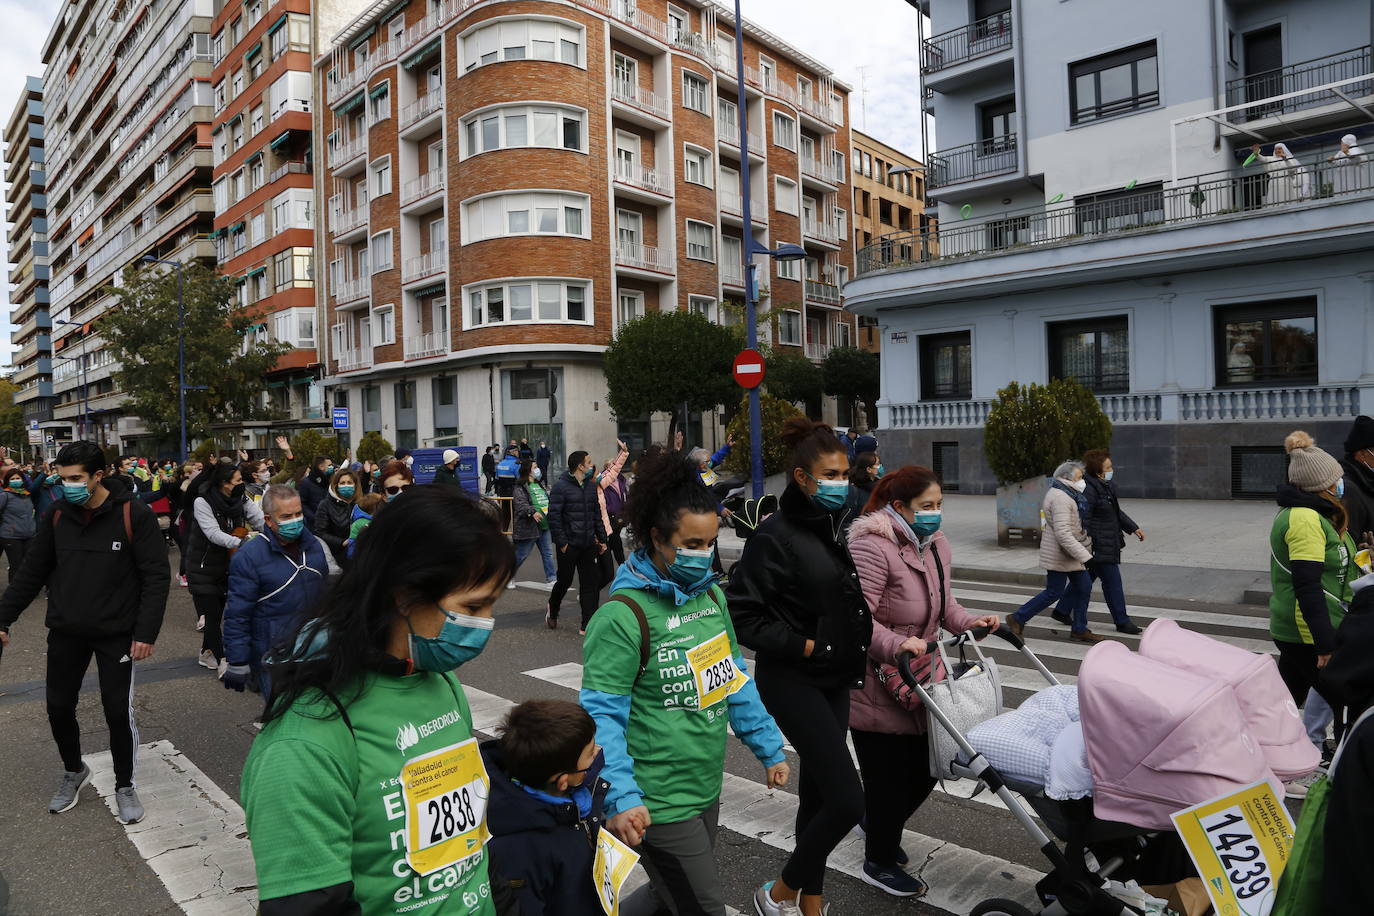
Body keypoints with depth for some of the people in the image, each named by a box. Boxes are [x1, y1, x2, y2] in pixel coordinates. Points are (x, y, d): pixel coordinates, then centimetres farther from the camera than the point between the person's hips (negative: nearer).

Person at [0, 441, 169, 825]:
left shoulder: (134, 514, -14)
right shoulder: (56, 515, -1)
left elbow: (156, 577, -14)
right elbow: (32, 572, 8)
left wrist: (147, 632, -18)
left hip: (116, 633, -4)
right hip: (65, 632, 4)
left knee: (118, 711, 1)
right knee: (59, 707, 12)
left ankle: (125, 785, 22)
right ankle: (74, 771, 39)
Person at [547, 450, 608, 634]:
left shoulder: (591, 486, 10)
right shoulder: (561, 486, -11)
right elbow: (554, 516, -14)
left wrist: (601, 539, 13)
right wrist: (561, 542, -17)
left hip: (588, 544, 6)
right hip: (569, 545, -6)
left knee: (590, 583, 3)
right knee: (564, 580, 6)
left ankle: (587, 625, 8)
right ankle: (552, 610, 36)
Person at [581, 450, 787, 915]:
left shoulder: (710, 593, 4)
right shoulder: (624, 615, -20)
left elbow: (734, 679, 13)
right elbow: (602, 715, -19)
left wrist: (769, 748, 14)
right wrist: (621, 798, -27)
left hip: (707, 790, 8)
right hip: (658, 803, -8)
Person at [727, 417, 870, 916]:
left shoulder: (837, 528, 6)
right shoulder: (775, 535, -17)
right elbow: (742, 614, -19)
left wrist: (857, 642, 8)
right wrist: (801, 646, -19)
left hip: (835, 678, 7)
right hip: (793, 680, -7)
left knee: (819, 793, 16)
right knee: (847, 800, -8)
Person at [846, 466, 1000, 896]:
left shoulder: (936, 544, 6)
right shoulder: (872, 547, -23)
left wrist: (971, 622, 0)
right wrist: (896, 645, -40)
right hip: (876, 689, -9)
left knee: (924, 770, 17)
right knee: (889, 777, 4)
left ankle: (879, 826, 45)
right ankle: (879, 863, 28)